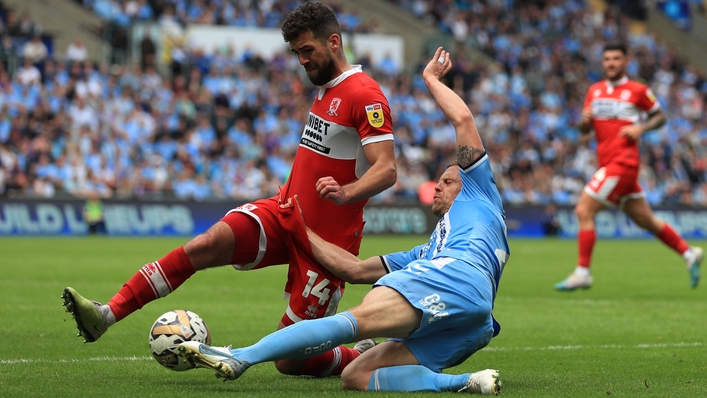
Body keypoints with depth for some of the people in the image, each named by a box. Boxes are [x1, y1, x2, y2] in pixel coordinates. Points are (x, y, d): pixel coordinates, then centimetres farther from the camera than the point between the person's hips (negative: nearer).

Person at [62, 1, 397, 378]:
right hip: (284, 214, 7)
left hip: (326, 240, -7)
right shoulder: (325, 89, 14)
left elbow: (386, 170, -24)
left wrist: (346, 193, -42)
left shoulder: (364, 95, -15)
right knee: (204, 245, -19)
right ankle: (106, 315, -25)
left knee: (289, 360, -4)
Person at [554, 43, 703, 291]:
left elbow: (660, 116, 7)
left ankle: (582, 273, -11)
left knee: (583, 210, -14)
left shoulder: (638, 91, -2)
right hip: (608, 163, 7)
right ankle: (689, 253, 24)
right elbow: (585, 130, 16)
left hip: (623, 163, -7)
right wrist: (585, 120, -7)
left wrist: (642, 128, -11)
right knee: (645, 220, 12)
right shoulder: (594, 91, 14)